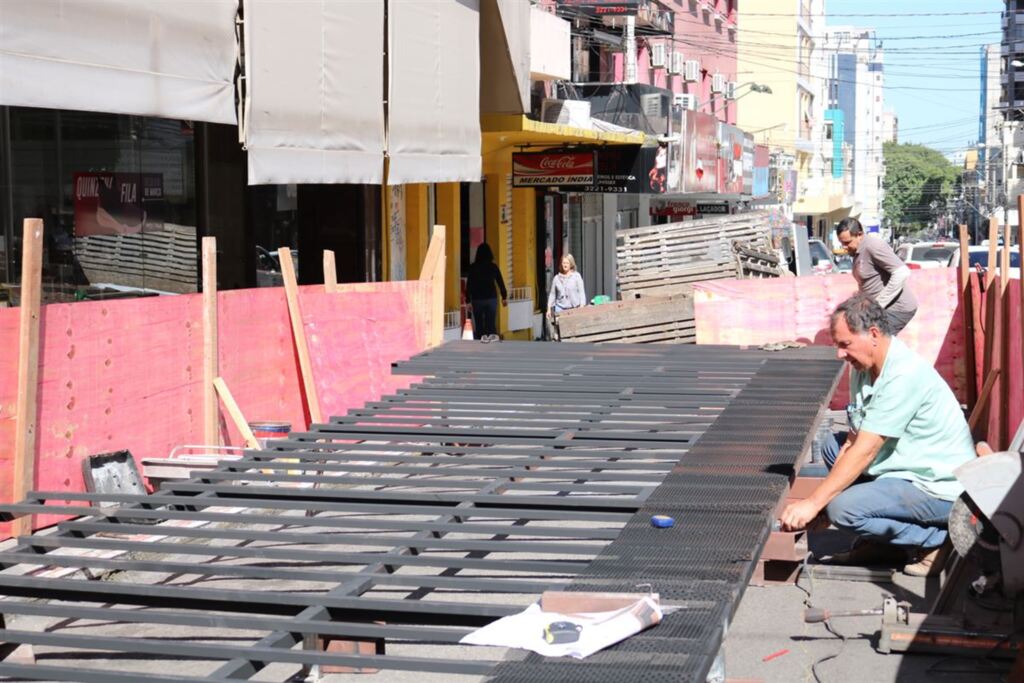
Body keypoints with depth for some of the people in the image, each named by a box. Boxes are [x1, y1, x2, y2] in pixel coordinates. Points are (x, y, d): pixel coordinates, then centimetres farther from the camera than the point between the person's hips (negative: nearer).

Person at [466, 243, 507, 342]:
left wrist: (468, 300, 1)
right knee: (491, 323, 3)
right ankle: (492, 337, -5)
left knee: (478, 324, 4)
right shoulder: (493, 267, -2)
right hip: (491, 298, 1)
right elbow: (500, 283, 3)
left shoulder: (473, 267, -5)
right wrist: (504, 297, 13)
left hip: (477, 299, -1)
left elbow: (469, 284, -4)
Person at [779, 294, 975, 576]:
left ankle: (935, 540, -4)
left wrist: (813, 503, -25)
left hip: (940, 489, -10)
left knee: (843, 509, -24)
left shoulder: (905, 375, -25)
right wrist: (819, 500, -9)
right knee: (831, 447, 13)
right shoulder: (863, 368, 3)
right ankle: (880, 542, 10)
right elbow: (855, 440, 3)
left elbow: (865, 451, -27)